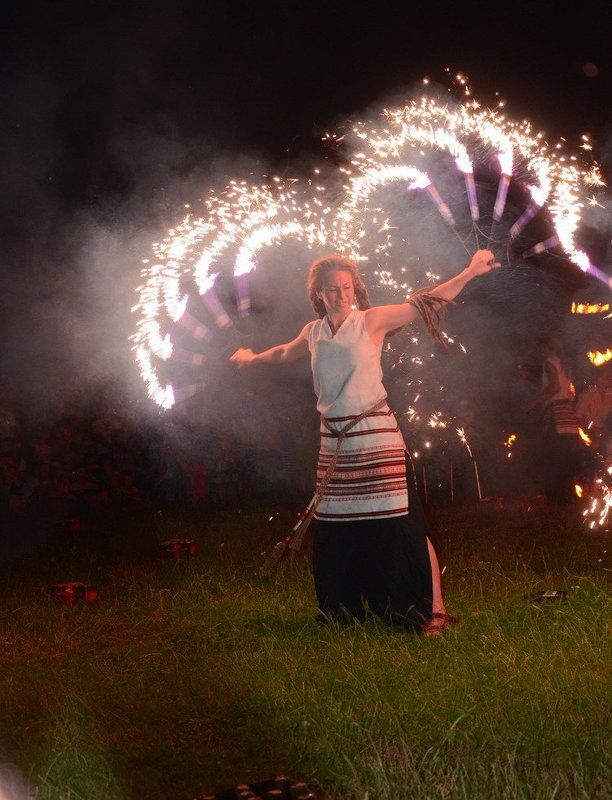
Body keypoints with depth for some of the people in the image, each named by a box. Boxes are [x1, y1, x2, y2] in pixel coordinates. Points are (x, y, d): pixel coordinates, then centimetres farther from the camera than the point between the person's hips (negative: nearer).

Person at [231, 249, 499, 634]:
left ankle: (435, 609, -4)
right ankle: (344, 612, 23)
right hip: (334, 441, 5)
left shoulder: (372, 321, -2)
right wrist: (254, 358, 49)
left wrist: (470, 272, -9)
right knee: (335, 533, 8)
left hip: (376, 436, -5)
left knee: (402, 524, -9)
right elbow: (285, 353, 33)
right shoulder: (314, 332, 11)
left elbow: (427, 303, -2)